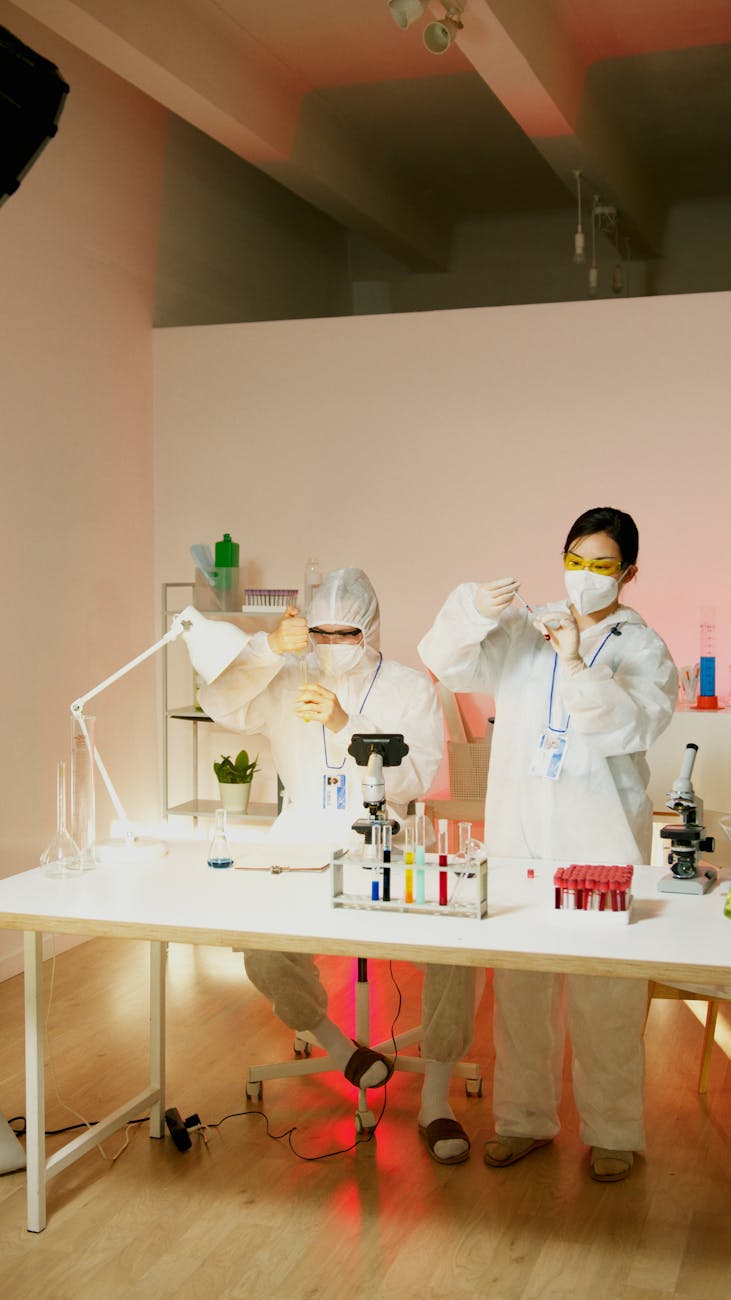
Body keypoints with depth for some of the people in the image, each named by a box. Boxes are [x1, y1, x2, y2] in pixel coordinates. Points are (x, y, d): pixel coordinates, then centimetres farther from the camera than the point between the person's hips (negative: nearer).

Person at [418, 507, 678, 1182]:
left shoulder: (643, 648, 4)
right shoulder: (520, 632, 13)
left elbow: (633, 725, -13)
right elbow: (445, 662, 0)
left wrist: (577, 663, -26)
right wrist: (473, 609, -20)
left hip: (602, 842, -3)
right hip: (519, 833, 3)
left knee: (607, 997, -1)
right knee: (520, 987, 9)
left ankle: (613, 1132, 14)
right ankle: (525, 1118, 23)